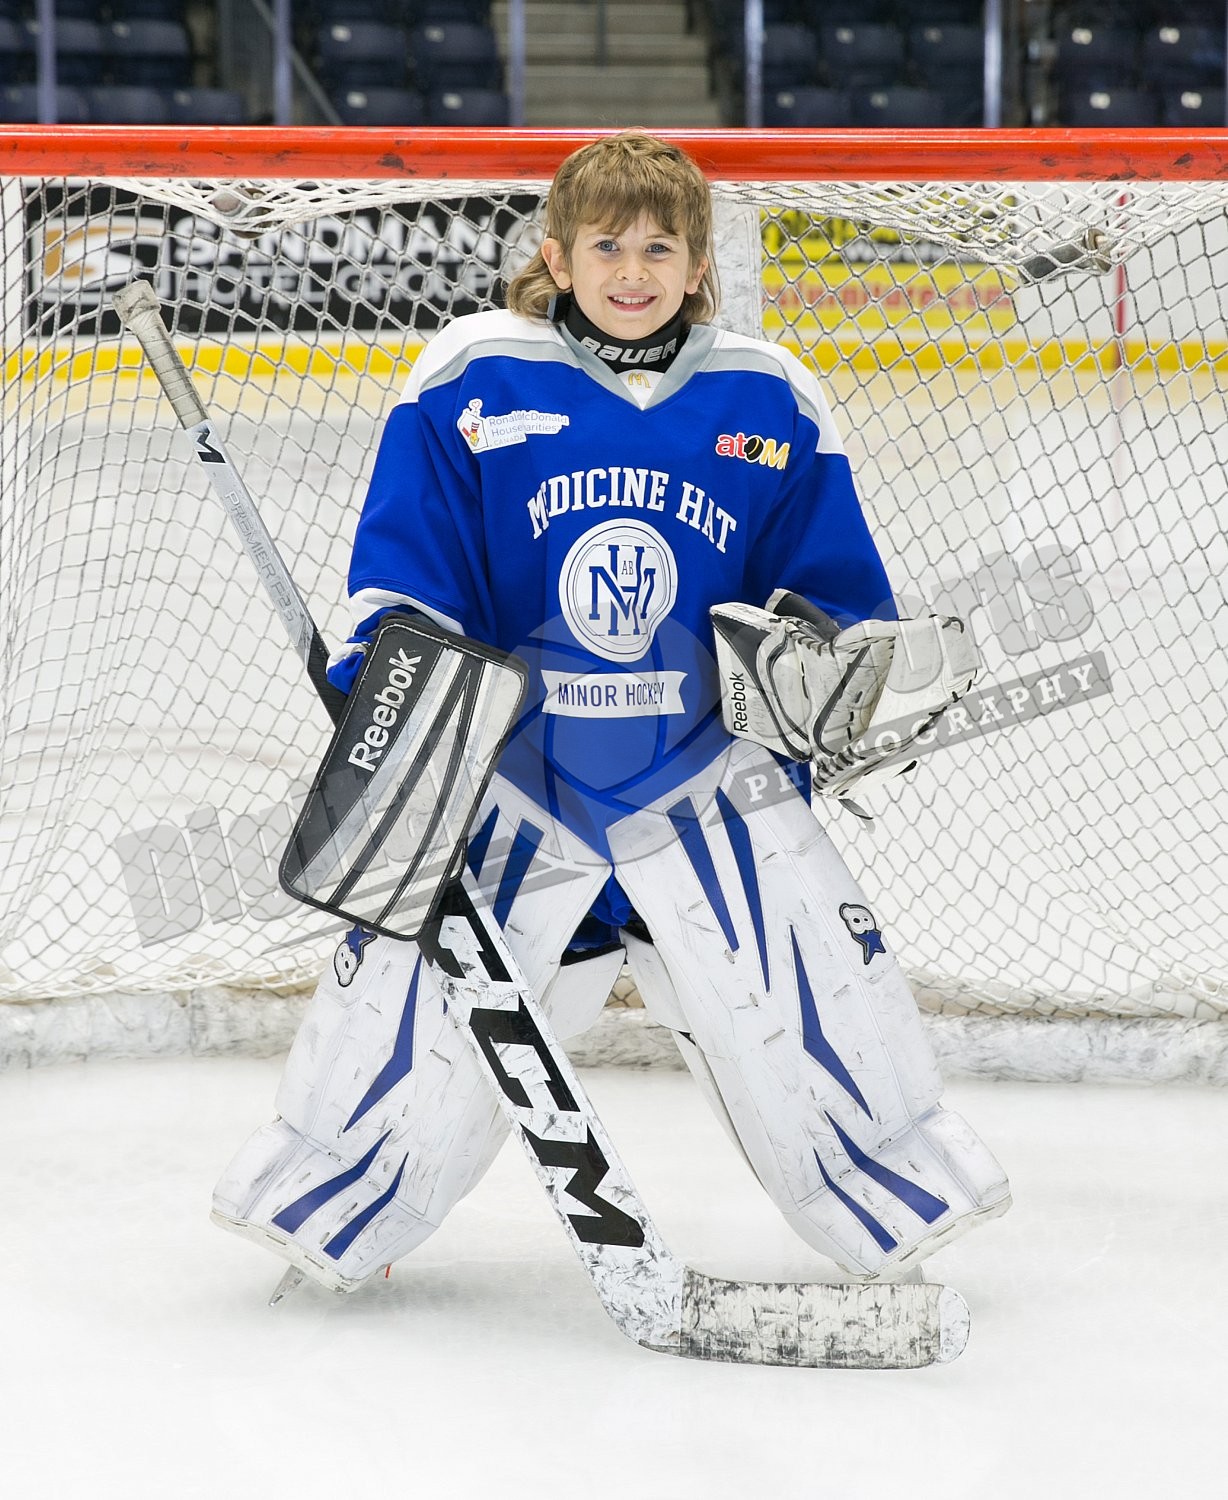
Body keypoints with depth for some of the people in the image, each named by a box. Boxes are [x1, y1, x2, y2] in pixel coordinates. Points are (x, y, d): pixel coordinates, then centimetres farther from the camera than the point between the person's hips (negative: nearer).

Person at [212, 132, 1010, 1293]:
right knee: (414, 1007, -3)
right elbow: (401, 572, 0)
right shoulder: (474, 382, -3)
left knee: (812, 998, -5)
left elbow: (835, 582, 10)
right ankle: (324, 1202, 23)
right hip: (509, 771, -1)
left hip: (707, 776, 1)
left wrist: (831, 656, -10)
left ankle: (900, 1197, 19)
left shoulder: (765, 403, 3)